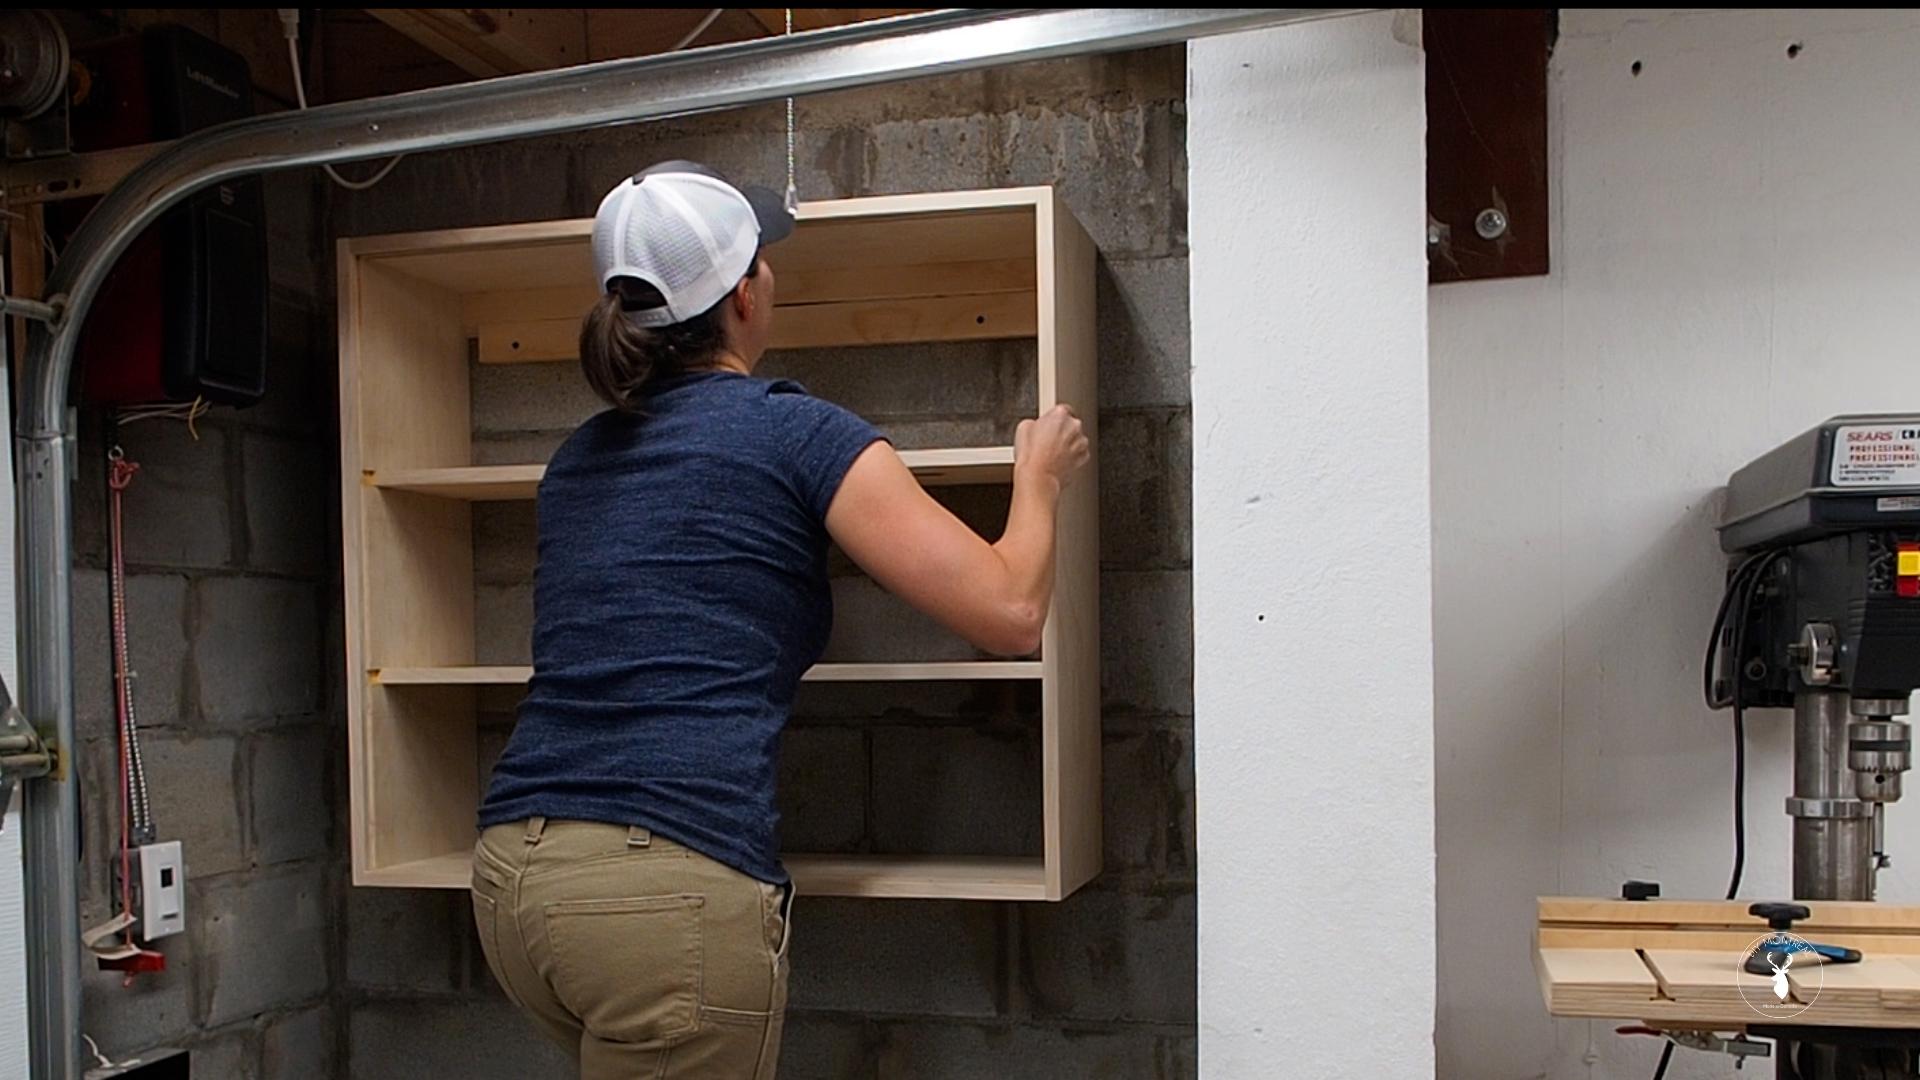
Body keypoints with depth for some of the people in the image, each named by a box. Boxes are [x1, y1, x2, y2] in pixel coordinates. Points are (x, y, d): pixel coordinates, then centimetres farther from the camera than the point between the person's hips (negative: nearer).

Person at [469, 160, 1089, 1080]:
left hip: (510, 875, 8)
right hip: (671, 887, -7)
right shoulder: (800, 434, -3)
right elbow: (1011, 614, -5)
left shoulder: (577, 459, 16)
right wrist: (1040, 476, 14)